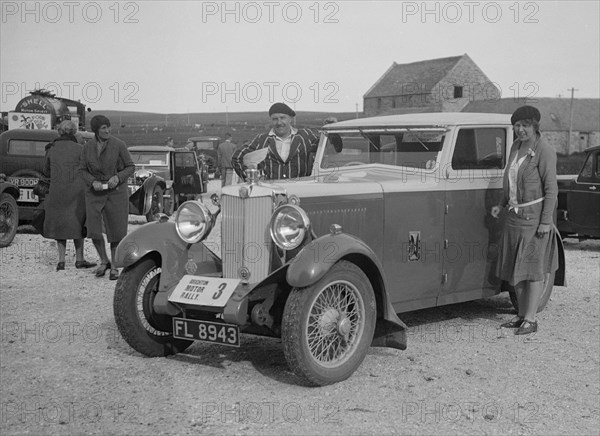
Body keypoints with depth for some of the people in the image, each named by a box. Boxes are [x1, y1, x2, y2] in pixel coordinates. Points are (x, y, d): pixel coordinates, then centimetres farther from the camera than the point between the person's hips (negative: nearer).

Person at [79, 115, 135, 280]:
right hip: (95, 193, 2)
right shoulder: (88, 147, 0)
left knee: (116, 231, 2)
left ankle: (114, 267, 18)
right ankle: (104, 261, 17)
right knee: (94, 230, -6)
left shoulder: (118, 145, -8)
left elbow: (130, 167, -2)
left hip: (116, 191, -2)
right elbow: (82, 169, 7)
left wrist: (118, 177, -19)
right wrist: (93, 182, -12)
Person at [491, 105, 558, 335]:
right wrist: (502, 205, 9)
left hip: (534, 216, -8)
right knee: (516, 268, 11)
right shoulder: (516, 146, 9)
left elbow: (551, 189, -14)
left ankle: (531, 320, 3)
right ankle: (522, 315, 21)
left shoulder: (544, 151, -14)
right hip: (513, 216, 8)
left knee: (532, 268, -2)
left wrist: (546, 222, -17)